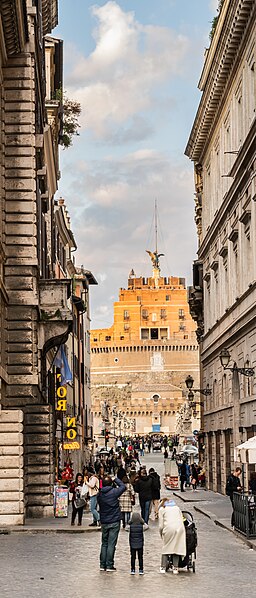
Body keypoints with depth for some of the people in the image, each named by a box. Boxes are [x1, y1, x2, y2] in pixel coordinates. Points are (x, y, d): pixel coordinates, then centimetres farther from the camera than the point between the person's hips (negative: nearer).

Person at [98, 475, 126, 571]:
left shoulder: (100, 494, -1)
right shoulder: (114, 492, -13)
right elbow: (123, 486, 1)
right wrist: (115, 479, 8)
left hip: (104, 522, 4)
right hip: (114, 522, -4)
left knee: (104, 543, 13)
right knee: (111, 544, -2)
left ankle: (102, 565, 13)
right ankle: (109, 565, -1)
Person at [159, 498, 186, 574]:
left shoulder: (162, 509, 15)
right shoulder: (177, 507, 27)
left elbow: (161, 526, 7)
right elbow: (182, 520, 17)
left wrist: (161, 535, 20)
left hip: (169, 528, -3)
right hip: (180, 528, 3)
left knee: (166, 547, 8)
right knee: (177, 547, 7)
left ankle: (163, 567, 7)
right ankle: (175, 568, 3)